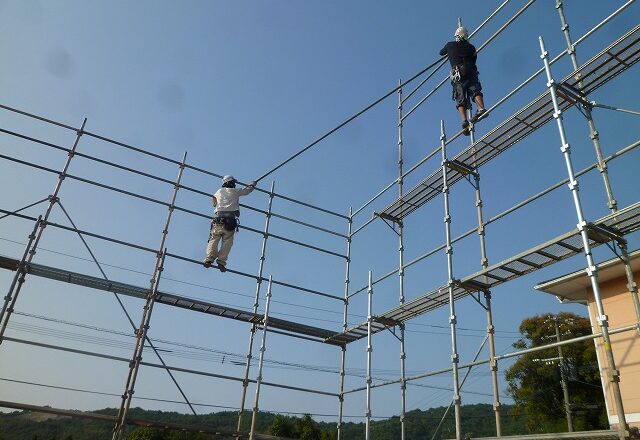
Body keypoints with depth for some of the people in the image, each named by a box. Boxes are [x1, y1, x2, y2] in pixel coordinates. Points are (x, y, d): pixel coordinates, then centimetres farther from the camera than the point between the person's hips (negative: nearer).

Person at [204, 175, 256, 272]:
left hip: (218, 217, 2)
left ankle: (209, 258, -19)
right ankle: (222, 262, -15)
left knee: (214, 239, -1)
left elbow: (214, 203, 38)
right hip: (230, 219, -2)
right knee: (227, 242, -4)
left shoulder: (219, 192, 21)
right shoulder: (235, 191, 14)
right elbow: (246, 190, 31)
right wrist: (253, 184, 50)